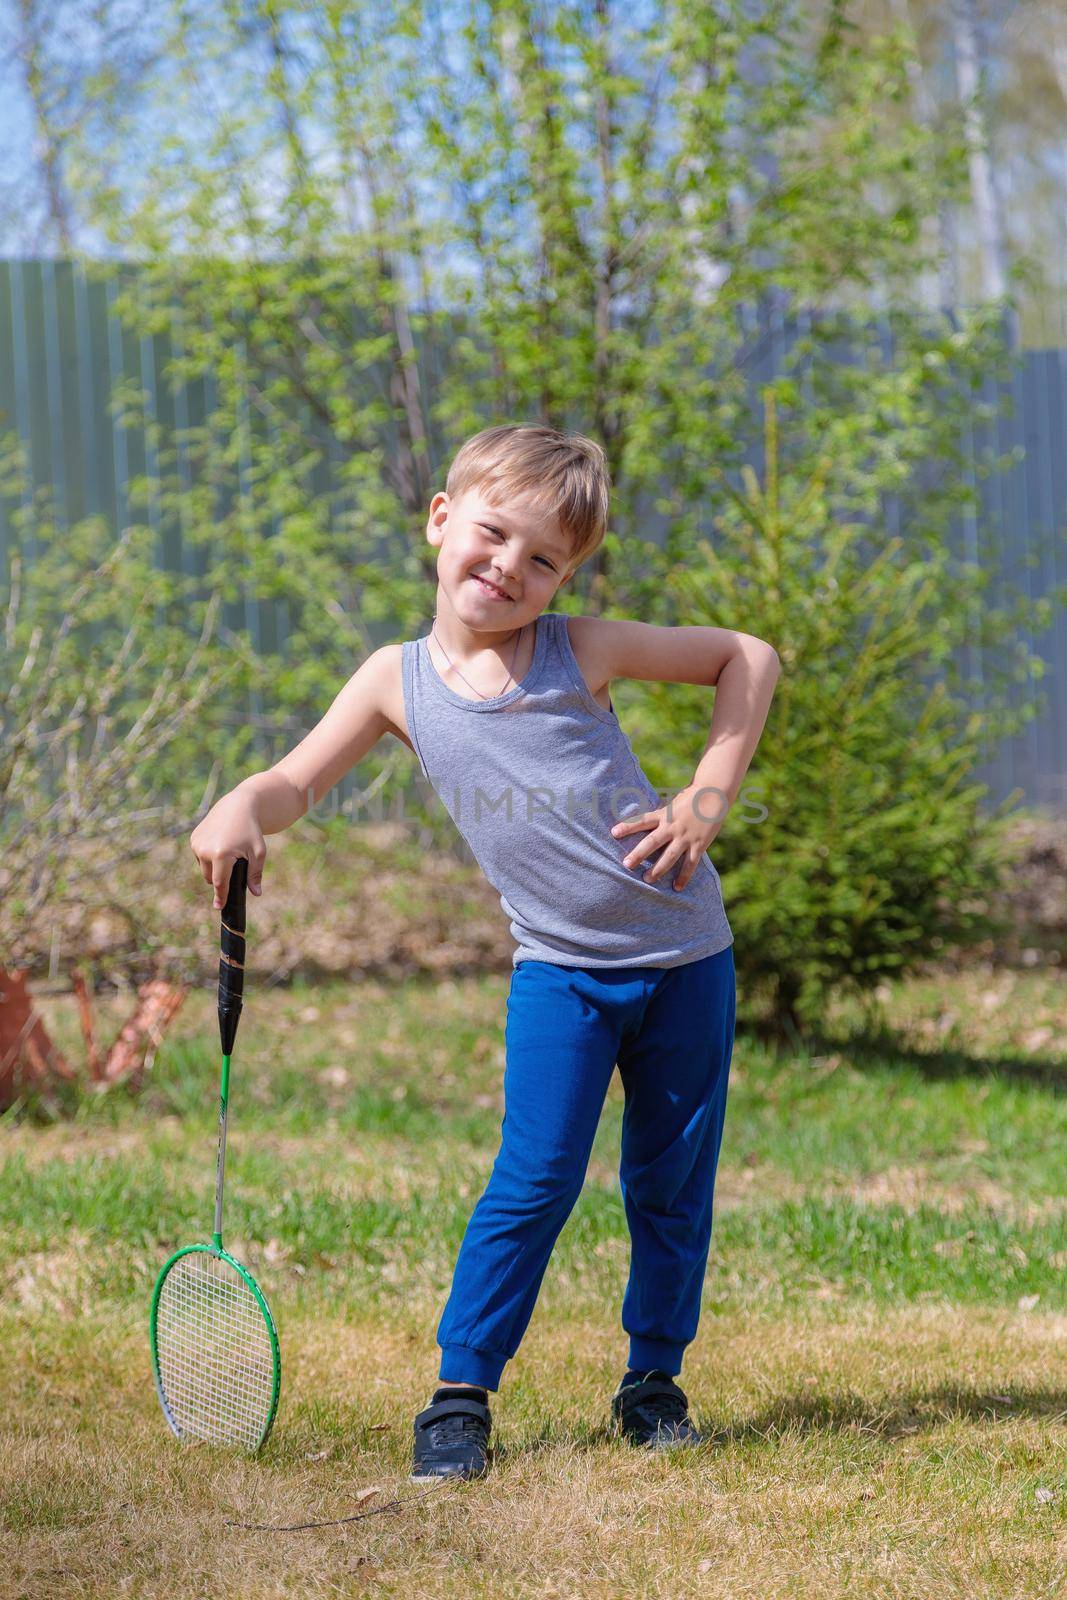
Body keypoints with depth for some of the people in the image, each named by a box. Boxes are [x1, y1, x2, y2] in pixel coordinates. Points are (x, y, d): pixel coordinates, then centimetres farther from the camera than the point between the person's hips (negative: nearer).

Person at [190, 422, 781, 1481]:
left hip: (683, 958, 0)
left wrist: (706, 802, -6)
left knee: (671, 1184, 7)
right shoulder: (398, 681, -2)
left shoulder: (582, 651, -6)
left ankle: (653, 1381, 23)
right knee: (533, 1183, -11)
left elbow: (747, 658, 4)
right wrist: (239, 813, -24)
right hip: (560, 969, 0)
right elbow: (298, 781, 0)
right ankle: (460, 1395, -3)